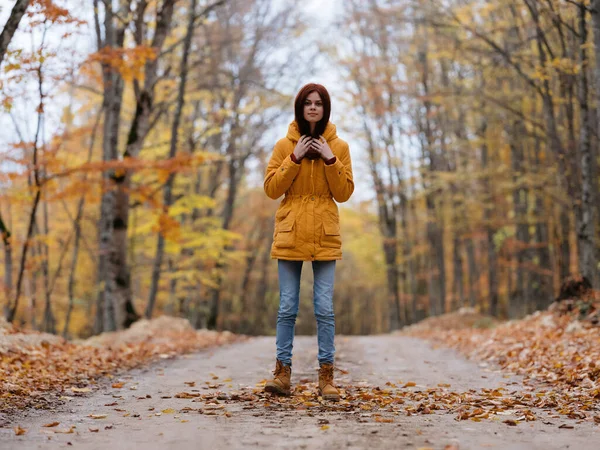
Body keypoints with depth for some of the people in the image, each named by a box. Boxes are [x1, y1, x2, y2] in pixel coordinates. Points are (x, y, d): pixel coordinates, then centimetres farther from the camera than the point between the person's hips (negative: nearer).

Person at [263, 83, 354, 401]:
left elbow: (344, 193, 1)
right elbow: (271, 189, -2)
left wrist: (330, 159, -10)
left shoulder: (339, 147, 6)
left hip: (324, 237, 0)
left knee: (324, 308, -1)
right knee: (287, 307, 2)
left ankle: (326, 377, 6)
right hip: (290, 235, 0)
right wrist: (295, 158, -10)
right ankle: (282, 372, 9)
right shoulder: (285, 146, 5)